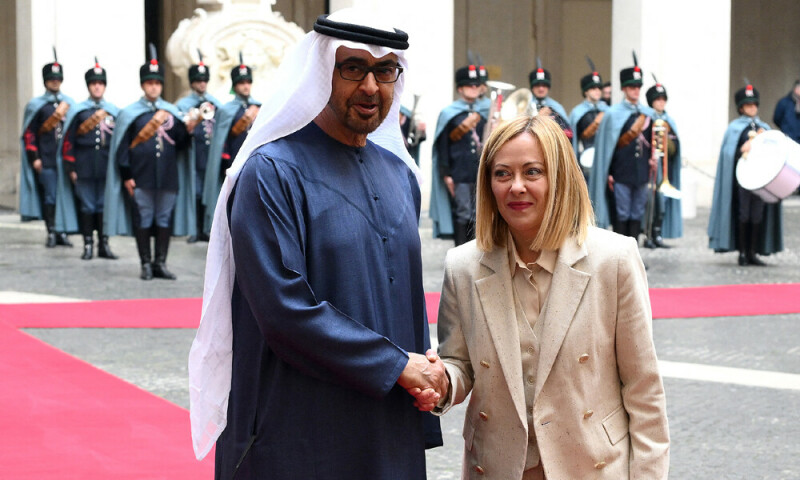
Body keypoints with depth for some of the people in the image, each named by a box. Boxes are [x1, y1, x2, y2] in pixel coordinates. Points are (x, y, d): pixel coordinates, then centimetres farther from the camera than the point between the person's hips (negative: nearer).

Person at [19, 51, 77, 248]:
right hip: (46, 160, -3)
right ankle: (51, 233, 3)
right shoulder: (36, 105, 3)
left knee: (66, 194, 3)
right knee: (49, 196, -3)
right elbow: (29, 133, 1)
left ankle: (63, 232, 9)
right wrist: (34, 158, -6)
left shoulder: (69, 104, 12)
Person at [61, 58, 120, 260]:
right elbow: (68, 140, 2)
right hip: (85, 167, -1)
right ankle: (88, 245, 7)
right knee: (87, 206, 2)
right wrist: (70, 168, -3)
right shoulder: (78, 111, 3)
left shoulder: (114, 111, 8)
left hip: (107, 166, 1)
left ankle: (104, 245, 11)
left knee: (105, 205, 4)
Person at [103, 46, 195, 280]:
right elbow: (122, 146, 0)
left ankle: (160, 263, 12)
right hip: (140, 179, -3)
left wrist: (188, 130, -11)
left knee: (165, 219, 5)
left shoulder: (172, 112, 11)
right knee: (142, 219, 0)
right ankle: (146, 264, 8)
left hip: (168, 178, 3)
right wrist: (126, 177, -6)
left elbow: (179, 145, 9)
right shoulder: (129, 113, 2)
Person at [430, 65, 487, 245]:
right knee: (462, 214, -5)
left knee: (476, 216, 7)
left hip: (479, 174, 5)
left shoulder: (482, 114, 14)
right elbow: (442, 146, -3)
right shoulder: (448, 114, 0)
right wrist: (446, 175, -9)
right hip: (459, 175, -5)